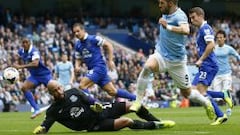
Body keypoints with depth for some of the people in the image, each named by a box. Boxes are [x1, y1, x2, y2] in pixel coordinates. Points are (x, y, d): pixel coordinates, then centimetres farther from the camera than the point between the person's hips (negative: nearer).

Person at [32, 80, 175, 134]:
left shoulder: (73, 92, -2)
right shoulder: (54, 111, -10)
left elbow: (89, 101, 4)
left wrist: (95, 106, -18)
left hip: (100, 111, 4)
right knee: (126, 121, -25)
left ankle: (155, 121, 19)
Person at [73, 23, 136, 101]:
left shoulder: (93, 39, -10)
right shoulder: (78, 45, 11)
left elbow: (108, 45, -7)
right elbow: (78, 59, 19)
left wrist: (110, 60, -10)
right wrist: (77, 66, -3)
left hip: (99, 67, -7)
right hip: (92, 69, 7)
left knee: (82, 86, -19)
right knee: (112, 91, 5)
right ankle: (136, 98, 15)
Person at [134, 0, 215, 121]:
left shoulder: (180, 15, -20)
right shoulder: (165, 14, 3)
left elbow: (186, 30, -43)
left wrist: (168, 27, -51)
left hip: (177, 60, -5)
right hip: (161, 54, 5)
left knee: (187, 93, 9)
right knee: (147, 66, -31)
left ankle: (206, 103, 39)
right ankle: (138, 101, -26)